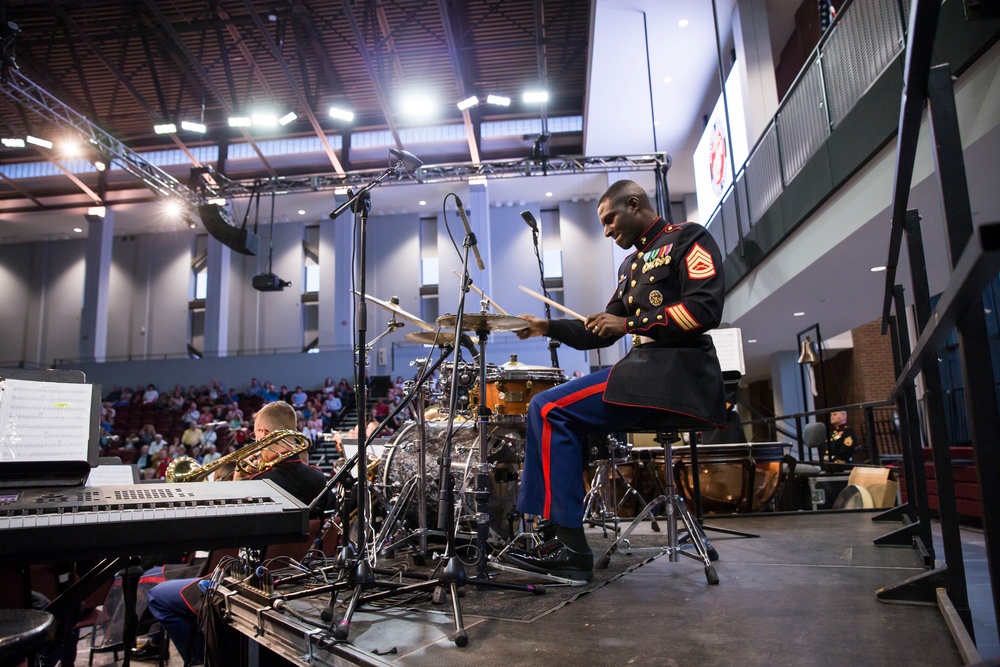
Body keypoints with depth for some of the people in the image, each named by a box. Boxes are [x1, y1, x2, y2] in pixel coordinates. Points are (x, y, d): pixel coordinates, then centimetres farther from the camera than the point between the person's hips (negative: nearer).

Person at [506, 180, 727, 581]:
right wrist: (549, 328, 11)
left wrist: (631, 324, -17)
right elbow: (600, 332, 24)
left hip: (678, 372, -9)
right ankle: (560, 537, 4)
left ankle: (571, 549, -15)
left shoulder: (686, 238, 0)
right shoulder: (631, 265, 24)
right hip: (645, 371, 9)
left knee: (549, 409, -18)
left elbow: (705, 309, -16)